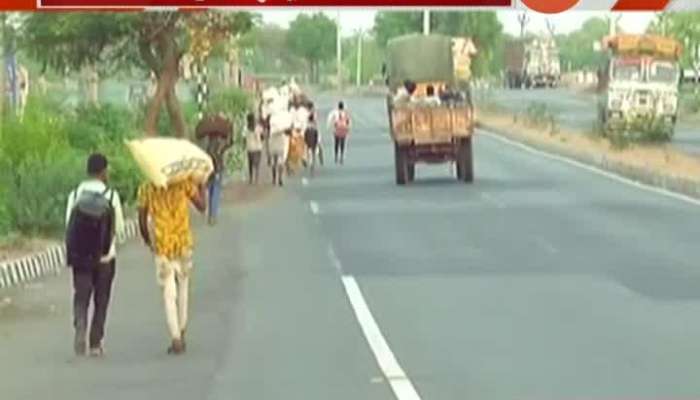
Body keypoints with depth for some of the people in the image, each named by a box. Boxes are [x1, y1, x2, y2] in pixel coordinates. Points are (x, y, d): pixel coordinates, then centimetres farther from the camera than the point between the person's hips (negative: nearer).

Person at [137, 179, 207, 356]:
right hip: (183, 243, 1)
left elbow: (142, 220, 1)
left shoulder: (146, 189, -4)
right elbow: (201, 206, 0)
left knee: (169, 294, 2)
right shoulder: (184, 183, -6)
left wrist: (147, 240, 19)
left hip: (161, 246, -1)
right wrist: (202, 186, 15)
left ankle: (176, 339, -9)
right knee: (183, 289, 19)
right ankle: (181, 333, 26)